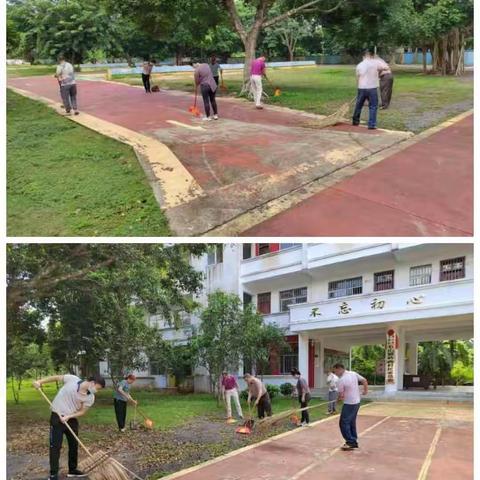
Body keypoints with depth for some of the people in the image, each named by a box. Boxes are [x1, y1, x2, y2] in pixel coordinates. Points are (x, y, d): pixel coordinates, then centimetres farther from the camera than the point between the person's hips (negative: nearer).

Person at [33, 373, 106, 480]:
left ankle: (73, 469, 29)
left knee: (74, 444, 13)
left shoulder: (90, 398, -10)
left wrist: (68, 416, -20)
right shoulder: (72, 379, -19)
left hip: (72, 419, 4)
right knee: (55, 446, -5)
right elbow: (56, 378, -6)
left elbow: (82, 411, -5)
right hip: (57, 417, -4)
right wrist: (40, 382, -13)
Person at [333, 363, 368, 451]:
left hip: (349, 404, -8)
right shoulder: (354, 374, 0)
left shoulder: (341, 380, -19)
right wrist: (366, 390, 19)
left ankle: (350, 442, -2)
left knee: (344, 423, -1)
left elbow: (341, 395, -13)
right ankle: (354, 442, 20)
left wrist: (340, 397, 9)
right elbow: (364, 381, 6)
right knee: (352, 423, 17)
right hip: (357, 402, 8)